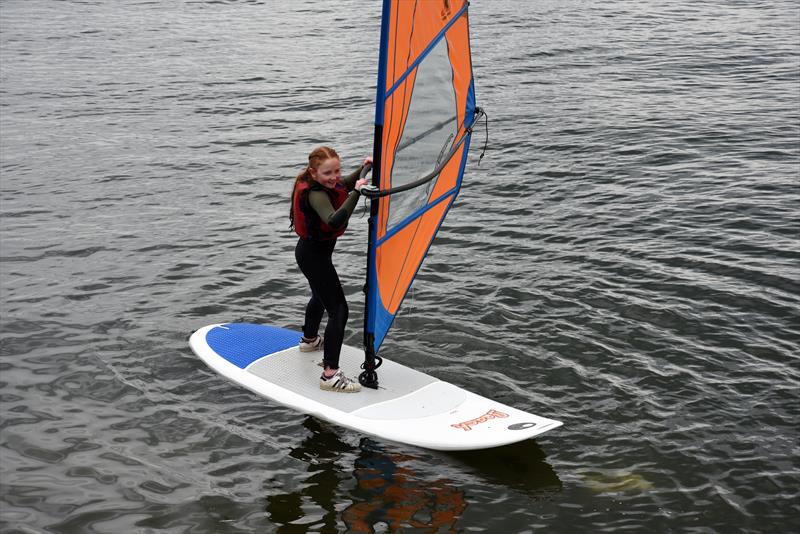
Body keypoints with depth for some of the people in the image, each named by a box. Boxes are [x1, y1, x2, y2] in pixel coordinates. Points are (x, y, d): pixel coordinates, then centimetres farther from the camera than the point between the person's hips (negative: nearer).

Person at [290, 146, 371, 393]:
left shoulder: (321, 183, -2)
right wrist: (356, 192, -48)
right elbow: (334, 221, -47)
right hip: (315, 255, -11)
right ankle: (330, 375, -18)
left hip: (310, 250, 11)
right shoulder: (315, 194, -29)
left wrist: (362, 170, 6)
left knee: (320, 297, 34)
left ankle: (310, 339, 60)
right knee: (339, 310, -14)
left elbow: (343, 185, 21)